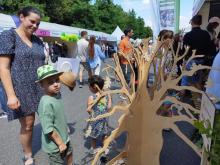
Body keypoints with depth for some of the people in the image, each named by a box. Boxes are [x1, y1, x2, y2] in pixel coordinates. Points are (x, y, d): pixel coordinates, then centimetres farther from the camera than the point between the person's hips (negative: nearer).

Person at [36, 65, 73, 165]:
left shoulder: (57, 94, -6)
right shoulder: (46, 103, -33)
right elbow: (48, 129, -30)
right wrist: (60, 143, -19)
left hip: (64, 137, 8)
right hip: (54, 144, -8)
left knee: (69, 154, 31)